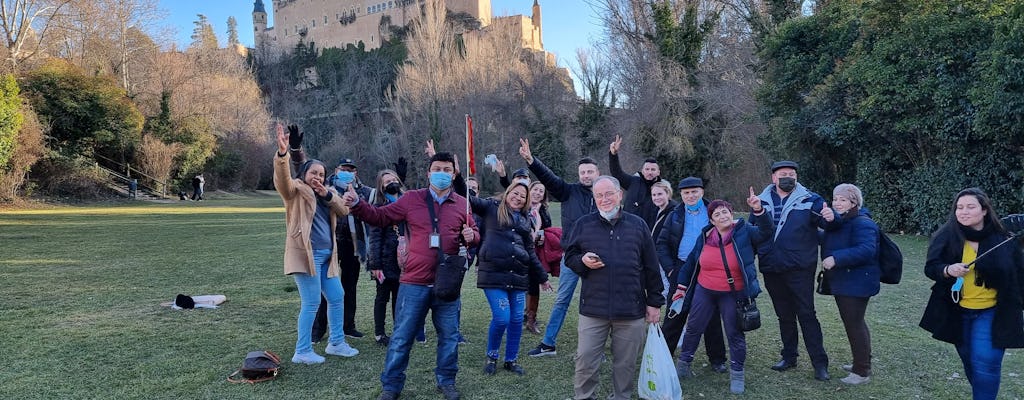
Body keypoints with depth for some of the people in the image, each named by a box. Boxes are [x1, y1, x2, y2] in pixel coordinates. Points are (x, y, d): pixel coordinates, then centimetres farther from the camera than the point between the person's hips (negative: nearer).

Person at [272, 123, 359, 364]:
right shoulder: (296, 190, -2)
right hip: (306, 254, -8)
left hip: (326, 255, 8)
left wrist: (328, 195, -10)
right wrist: (282, 153, -40)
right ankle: (302, 352, 5)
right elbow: (282, 179, -24)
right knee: (311, 303, -6)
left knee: (337, 298, 14)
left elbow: (344, 211, 6)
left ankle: (336, 343, 29)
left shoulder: (326, 193, 19)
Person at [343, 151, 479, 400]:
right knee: (401, 336, 5)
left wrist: (471, 236, -10)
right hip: (414, 282, -2)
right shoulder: (411, 199, 0)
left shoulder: (462, 204, 5)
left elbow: (474, 234, 13)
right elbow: (380, 217, 4)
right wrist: (357, 204, -9)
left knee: (449, 335, 13)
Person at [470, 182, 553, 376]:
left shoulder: (525, 220, 18)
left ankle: (512, 359, 24)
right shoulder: (492, 208, 7)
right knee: (501, 318, -10)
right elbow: (469, 199, -3)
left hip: (518, 275, 5)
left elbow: (530, 251, 23)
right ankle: (491, 357, 16)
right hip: (494, 274, -5)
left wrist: (542, 277, 24)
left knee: (517, 319, 4)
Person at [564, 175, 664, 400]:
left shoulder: (638, 225, 5)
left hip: (631, 310, 1)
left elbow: (651, 268, 8)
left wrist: (655, 302, 6)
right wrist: (582, 261, -12)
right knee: (585, 361, 2)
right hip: (593, 308, 0)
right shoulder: (583, 224, 4)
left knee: (626, 364, 10)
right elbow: (569, 257, 10)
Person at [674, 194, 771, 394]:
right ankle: (683, 365, 29)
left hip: (733, 295, -3)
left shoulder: (745, 232, -7)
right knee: (693, 329, 12)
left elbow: (765, 232, -22)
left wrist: (758, 210, -35)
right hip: (704, 292, 3)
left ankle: (737, 374, 21)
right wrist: (682, 286, 13)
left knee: (735, 334, 5)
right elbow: (691, 262, 10)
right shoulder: (705, 237, 1)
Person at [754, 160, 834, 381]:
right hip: (772, 270, 4)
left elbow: (824, 219, -15)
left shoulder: (809, 200, -3)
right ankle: (789, 357, 28)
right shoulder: (762, 201, 5)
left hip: (799, 269, -3)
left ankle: (820, 364, 6)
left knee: (806, 314, -2)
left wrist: (831, 218, -36)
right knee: (784, 315, 16)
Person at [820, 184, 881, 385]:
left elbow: (866, 250, -31)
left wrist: (836, 259, -33)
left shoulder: (862, 223, -18)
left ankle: (862, 371, 6)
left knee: (854, 324, -5)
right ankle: (862, 362, 35)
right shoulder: (836, 222, 13)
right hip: (841, 282, 10)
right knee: (854, 322, 20)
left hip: (856, 283, -10)